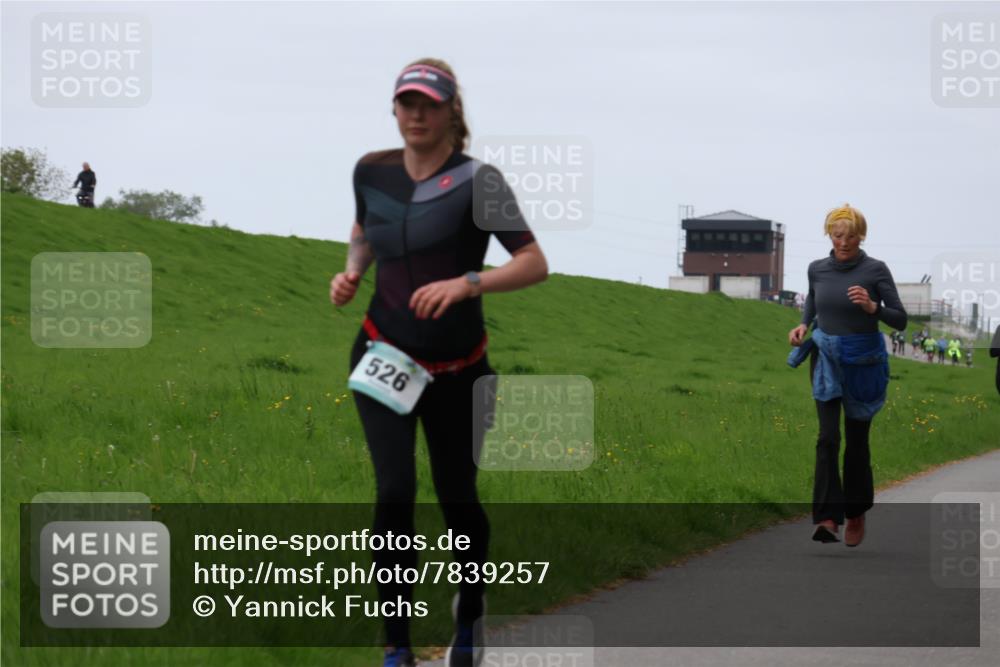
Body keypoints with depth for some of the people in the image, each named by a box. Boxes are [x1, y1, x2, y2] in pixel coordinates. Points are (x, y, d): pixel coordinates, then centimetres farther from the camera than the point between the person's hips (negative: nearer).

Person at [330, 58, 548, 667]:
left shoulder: (476, 180, -13)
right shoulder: (373, 171, 0)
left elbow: (535, 264, -20)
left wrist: (466, 283, -35)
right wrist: (352, 272, 2)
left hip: (457, 370, -2)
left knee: (457, 496, 10)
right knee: (394, 489, -16)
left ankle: (470, 613, 41)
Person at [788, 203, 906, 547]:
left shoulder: (876, 270, -8)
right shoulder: (817, 269, 2)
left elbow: (900, 321, -8)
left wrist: (872, 307, -25)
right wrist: (802, 327, 0)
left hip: (863, 363, -2)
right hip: (826, 360, 2)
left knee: (856, 441, 8)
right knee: (828, 437, -14)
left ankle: (856, 514, 29)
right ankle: (828, 518, -21)